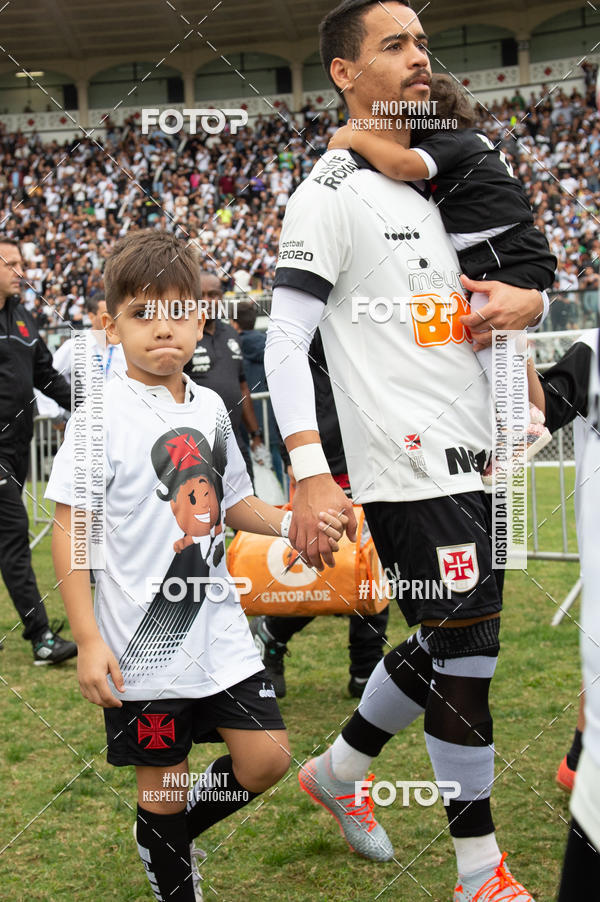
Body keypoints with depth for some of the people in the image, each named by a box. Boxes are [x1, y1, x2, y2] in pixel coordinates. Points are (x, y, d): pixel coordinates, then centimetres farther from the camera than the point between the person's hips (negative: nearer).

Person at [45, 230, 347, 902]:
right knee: (163, 780, 6)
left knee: (267, 758, 6)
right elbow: (69, 529, -12)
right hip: (144, 640, -5)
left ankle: (176, 832, 32)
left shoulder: (209, 408, 6)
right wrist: (87, 639, -16)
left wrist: (293, 523, 1)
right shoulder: (104, 413, -12)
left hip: (219, 627, 5)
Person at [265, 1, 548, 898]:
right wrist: (310, 475, -24)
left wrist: (524, 298, 3)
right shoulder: (332, 193, -9)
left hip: (467, 455, 9)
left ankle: (339, 769, 37)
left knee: (446, 644, 16)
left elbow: (505, 269, 29)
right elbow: (284, 341, -14)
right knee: (466, 653, -3)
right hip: (410, 465, -9)